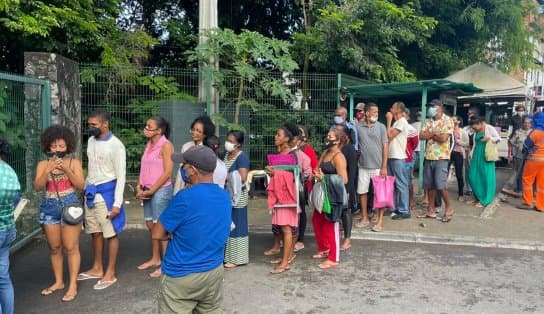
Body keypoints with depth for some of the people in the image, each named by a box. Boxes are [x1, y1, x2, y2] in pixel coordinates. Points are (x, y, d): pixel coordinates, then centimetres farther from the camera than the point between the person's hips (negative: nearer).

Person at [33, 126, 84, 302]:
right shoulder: (43, 164, 6)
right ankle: (58, 282, 25)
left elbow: (81, 185, -6)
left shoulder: (74, 163, 1)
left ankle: (73, 286, 2)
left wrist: (67, 170, -18)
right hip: (49, 208, 3)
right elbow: (37, 187, -4)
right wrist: (48, 171, -18)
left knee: (70, 247, -3)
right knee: (54, 248, 11)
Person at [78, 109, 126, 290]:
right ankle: (97, 268, 28)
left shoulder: (115, 145, -15)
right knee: (95, 232, 15)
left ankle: (110, 274, 10)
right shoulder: (91, 141, 8)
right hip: (91, 192, 7)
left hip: (106, 192, -7)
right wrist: (86, 189, 16)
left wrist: (117, 203, -19)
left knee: (111, 234, 1)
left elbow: (121, 176, -15)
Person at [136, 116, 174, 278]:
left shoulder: (166, 145, -12)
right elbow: (143, 167, 15)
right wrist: (139, 187, 2)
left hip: (160, 190, -8)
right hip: (148, 191, 8)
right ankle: (155, 258, 29)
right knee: (150, 225, 14)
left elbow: (167, 172, -17)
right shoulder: (149, 144, 11)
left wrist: (151, 191, -14)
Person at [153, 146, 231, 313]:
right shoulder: (225, 196, 0)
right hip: (214, 272, 6)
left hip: (181, 276, -6)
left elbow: (157, 234, -12)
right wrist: (180, 233, 4)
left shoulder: (185, 198, -21)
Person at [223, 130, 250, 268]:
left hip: (237, 197, -8)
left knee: (237, 226, 0)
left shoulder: (242, 157, -13)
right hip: (227, 195, 8)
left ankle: (237, 258, 9)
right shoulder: (227, 155, 12)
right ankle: (229, 255, 25)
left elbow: (242, 178, -24)